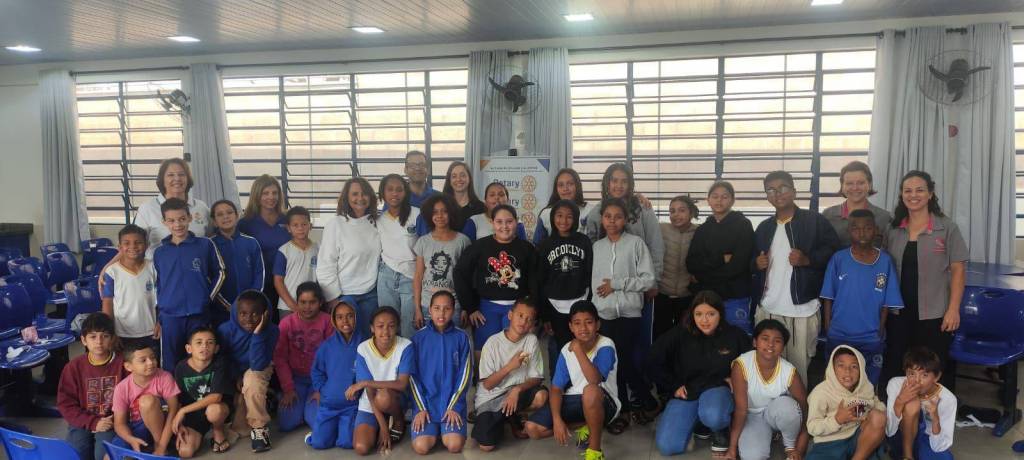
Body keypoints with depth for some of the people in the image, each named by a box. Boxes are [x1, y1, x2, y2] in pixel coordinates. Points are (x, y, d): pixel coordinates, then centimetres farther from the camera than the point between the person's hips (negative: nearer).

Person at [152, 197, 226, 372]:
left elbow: (219, 273, 7)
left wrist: (208, 299, 0)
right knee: (170, 366, 9)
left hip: (199, 315, -2)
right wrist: (158, 318, 10)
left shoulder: (205, 244, -2)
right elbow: (156, 286, 12)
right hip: (170, 316, 2)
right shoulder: (159, 252, 5)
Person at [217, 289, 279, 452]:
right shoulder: (226, 329, -23)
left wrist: (257, 333, -42)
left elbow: (258, 365, -34)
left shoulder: (271, 331, -27)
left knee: (252, 380, -35)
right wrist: (236, 378, -22)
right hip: (232, 372, 2)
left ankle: (259, 427, -18)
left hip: (258, 371, -2)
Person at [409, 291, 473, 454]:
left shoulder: (462, 337, 0)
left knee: (454, 445, -21)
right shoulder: (419, 337, 1)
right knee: (421, 447, -19)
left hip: (453, 402, 0)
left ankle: (446, 429, 12)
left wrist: (454, 406, -10)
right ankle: (434, 429, 14)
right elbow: (413, 375, 0)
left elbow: (465, 374, -1)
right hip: (425, 401, 0)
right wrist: (421, 408, -8)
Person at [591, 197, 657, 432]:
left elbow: (648, 279, -7)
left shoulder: (636, 243, -2)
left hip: (630, 313, -3)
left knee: (629, 362, -2)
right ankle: (622, 410, 18)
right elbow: (593, 281, 12)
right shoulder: (596, 247, 10)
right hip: (604, 314, 3)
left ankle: (640, 402, 20)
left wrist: (616, 284, -11)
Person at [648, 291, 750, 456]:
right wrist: (674, 386, -2)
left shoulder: (735, 335, -5)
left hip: (717, 389, -1)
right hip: (686, 391, 2)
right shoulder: (679, 334, -8)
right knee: (667, 446, -14)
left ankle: (721, 430, 1)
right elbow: (654, 363, 1)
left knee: (712, 416, -39)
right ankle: (695, 420, 17)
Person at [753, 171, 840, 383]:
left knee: (798, 368, -3)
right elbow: (752, 260, 27)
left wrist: (807, 259, -15)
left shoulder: (815, 221, 1)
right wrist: (757, 263, 5)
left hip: (802, 311, -4)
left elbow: (834, 250, -2)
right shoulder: (764, 228, 17)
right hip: (768, 310, 5)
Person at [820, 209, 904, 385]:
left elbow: (887, 302, 1)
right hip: (838, 336, 0)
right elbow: (828, 297, -1)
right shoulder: (838, 259, -5)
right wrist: (827, 327, -4)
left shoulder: (885, 261, -4)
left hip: (871, 339, 0)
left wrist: (880, 330, -1)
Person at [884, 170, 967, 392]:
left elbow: (958, 270, -6)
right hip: (898, 312, 4)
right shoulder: (894, 229, 6)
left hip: (934, 314, -3)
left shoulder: (947, 228, -4)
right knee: (894, 369, 10)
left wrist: (953, 309, -12)